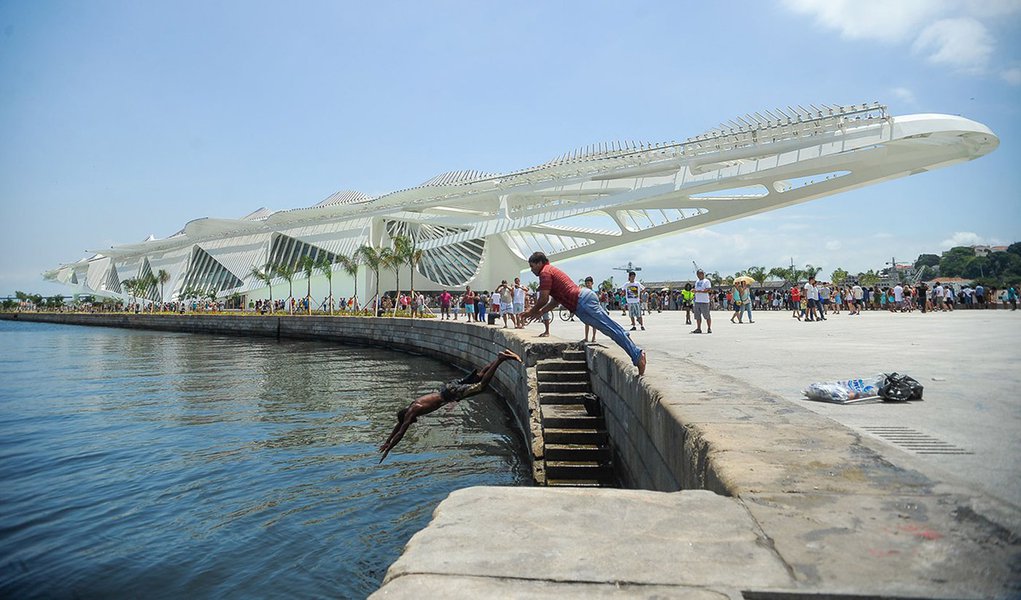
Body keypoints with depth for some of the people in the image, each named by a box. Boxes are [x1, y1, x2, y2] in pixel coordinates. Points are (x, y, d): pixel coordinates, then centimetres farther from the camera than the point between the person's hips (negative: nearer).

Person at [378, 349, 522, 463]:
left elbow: (400, 433, -9)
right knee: (478, 376, 14)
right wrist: (387, 442, 30)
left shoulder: (411, 412, -9)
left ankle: (501, 359, -18)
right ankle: (500, 358, 12)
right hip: (448, 387, 7)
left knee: (481, 385, -13)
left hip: (449, 393, -7)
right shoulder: (412, 406, 15)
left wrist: (387, 450, -2)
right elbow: (398, 425, 28)